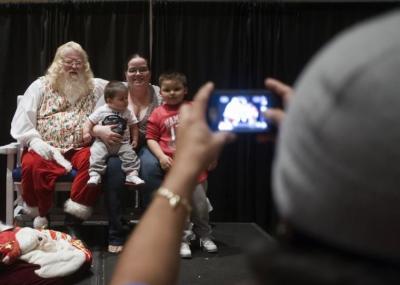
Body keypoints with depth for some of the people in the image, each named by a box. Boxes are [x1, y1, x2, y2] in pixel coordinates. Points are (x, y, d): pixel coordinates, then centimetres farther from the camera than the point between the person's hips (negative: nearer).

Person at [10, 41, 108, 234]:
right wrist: (36, 142, -14)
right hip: (45, 149, 0)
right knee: (33, 165, -34)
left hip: (79, 149, 1)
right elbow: (21, 122, 4)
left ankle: (72, 224, -25)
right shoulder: (40, 86, 12)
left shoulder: (95, 87, 16)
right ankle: (40, 222, -12)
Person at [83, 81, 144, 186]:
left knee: (130, 154, -19)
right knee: (97, 153, -26)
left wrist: (135, 139, 4)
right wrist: (86, 133, -13)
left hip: (122, 143, 2)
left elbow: (133, 126, 14)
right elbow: (90, 122, 3)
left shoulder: (127, 112, 7)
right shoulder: (101, 111, 1)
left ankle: (132, 175, -13)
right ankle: (95, 175, -24)